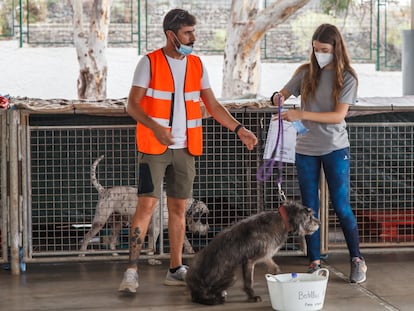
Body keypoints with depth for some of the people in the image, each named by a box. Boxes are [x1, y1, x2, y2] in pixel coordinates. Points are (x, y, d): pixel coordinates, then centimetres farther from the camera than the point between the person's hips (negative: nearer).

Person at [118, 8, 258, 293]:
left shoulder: (197, 65, 9)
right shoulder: (149, 63, -6)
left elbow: (213, 105, 12)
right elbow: (132, 105, -9)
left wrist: (239, 129, 2)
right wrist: (156, 128, -26)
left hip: (185, 149, 5)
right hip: (154, 147, -5)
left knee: (179, 207, 8)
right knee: (147, 204, -11)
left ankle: (176, 269, 15)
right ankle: (132, 270, -8)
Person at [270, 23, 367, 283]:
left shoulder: (347, 78, -7)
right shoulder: (306, 72, 2)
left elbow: (338, 116, -17)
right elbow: (282, 94, 12)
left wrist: (301, 115, -26)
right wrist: (278, 98, -14)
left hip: (335, 149, -3)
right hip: (306, 149, 3)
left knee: (342, 207, -1)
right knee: (310, 208, 6)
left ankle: (357, 260, 13)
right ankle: (315, 262, 13)